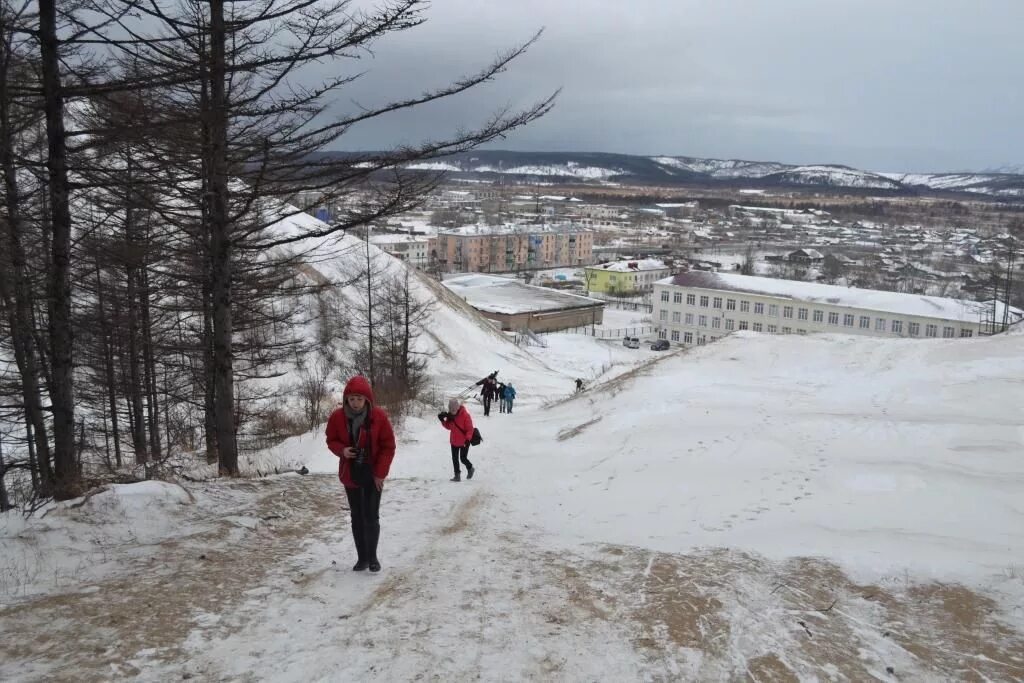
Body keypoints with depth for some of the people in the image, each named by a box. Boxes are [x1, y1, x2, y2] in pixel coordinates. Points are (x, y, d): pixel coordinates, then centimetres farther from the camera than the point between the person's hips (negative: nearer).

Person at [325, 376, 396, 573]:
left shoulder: (379, 416, -15)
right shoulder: (337, 416, -9)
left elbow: (388, 446, -8)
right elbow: (331, 440, 5)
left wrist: (380, 473, -12)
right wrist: (342, 450, -18)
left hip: (373, 475, -2)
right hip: (350, 475, 2)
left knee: (371, 517, 1)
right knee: (357, 517, 9)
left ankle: (372, 557, 17)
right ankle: (362, 557, 20)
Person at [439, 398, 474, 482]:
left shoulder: (465, 415, -20)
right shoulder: (450, 415, -1)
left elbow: (470, 429, -18)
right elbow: (448, 427, 11)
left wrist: (468, 439, -26)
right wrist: (443, 421, -4)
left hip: (464, 442, -6)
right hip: (454, 441, 6)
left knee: (463, 458, -1)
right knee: (455, 459, 7)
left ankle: (470, 468, 28)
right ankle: (457, 475, 16)